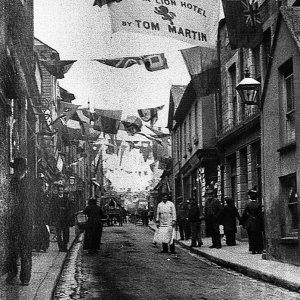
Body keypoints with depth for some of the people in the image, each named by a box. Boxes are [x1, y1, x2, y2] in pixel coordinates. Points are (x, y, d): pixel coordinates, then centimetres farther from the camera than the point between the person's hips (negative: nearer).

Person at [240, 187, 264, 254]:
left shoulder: (248, 205, -3)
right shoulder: (258, 205, -8)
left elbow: (244, 214, 0)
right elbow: (260, 215, -8)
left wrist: (242, 223, 11)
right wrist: (262, 225, -2)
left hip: (250, 224, 1)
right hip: (257, 223, -1)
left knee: (251, 237, 7)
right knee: (258, 237, 7)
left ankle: (253, 250, 5)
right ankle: (259, 249, 6)